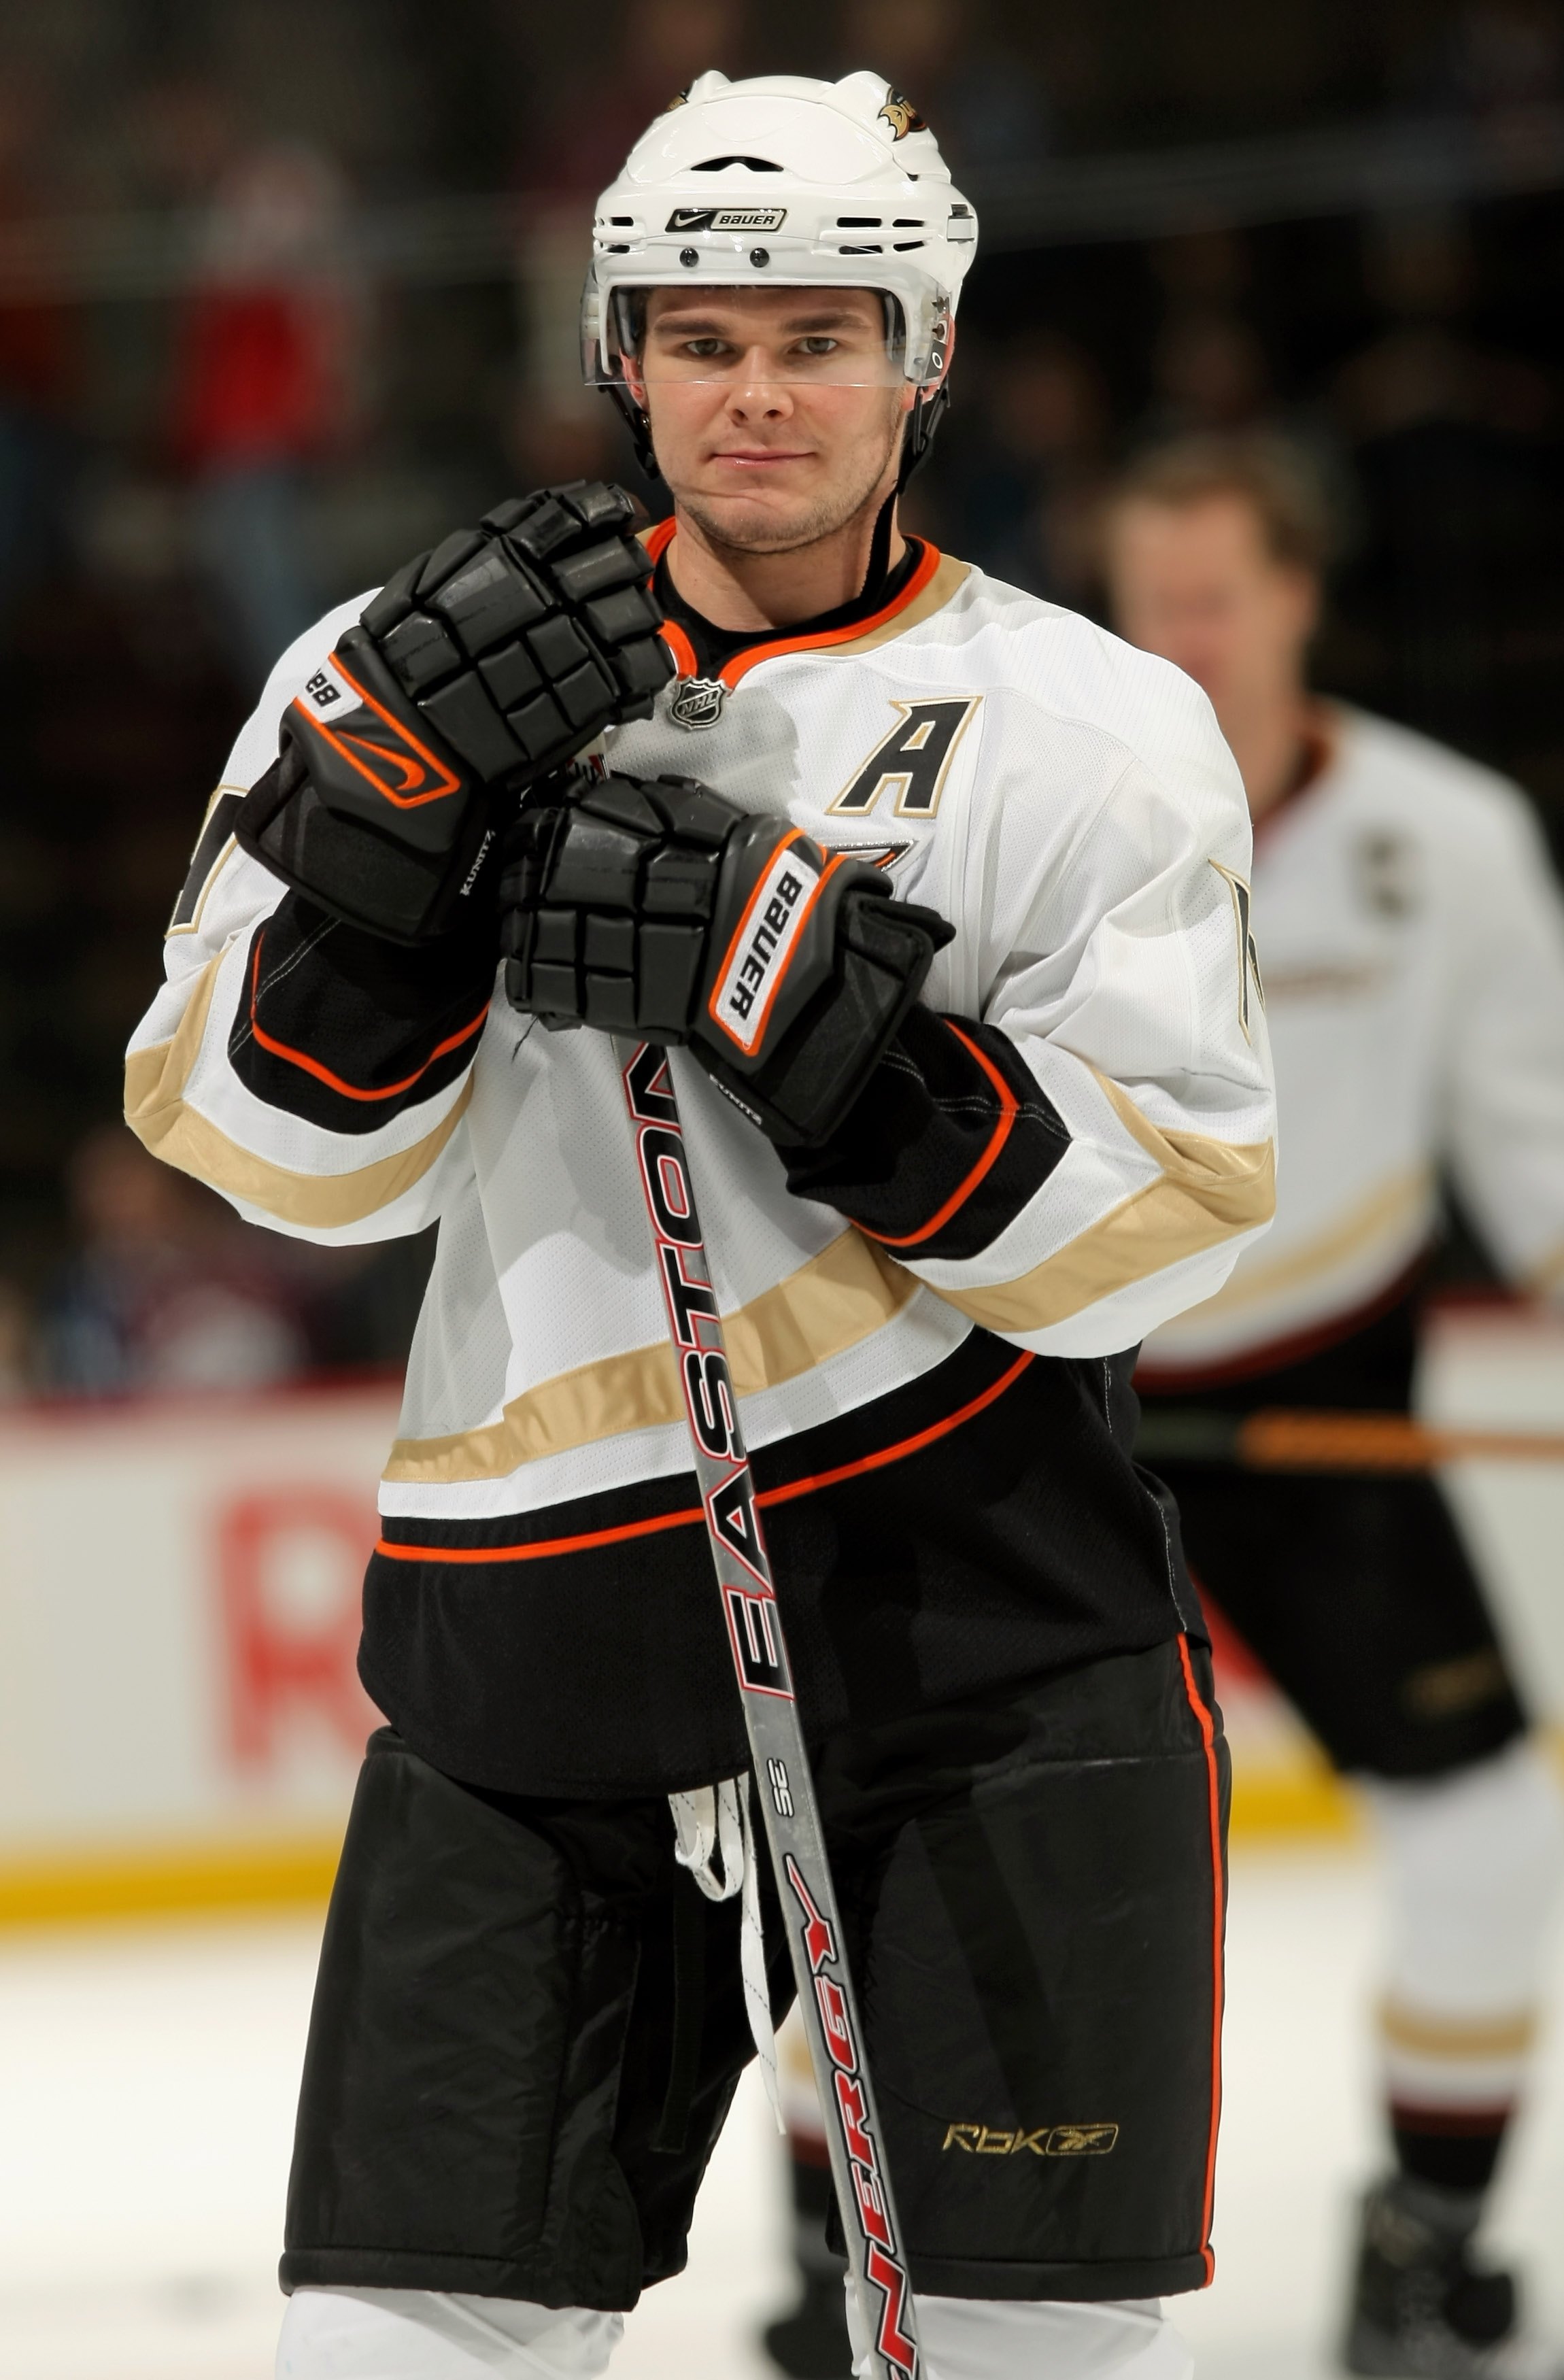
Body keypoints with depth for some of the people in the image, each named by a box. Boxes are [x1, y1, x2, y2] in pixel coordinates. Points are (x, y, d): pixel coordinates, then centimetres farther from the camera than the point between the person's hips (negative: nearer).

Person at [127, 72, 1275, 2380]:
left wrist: (799, 1002, -20)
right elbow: (291, 1150, 1)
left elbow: (1144, 1229, -8)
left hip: (993, 1640, -1)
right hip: (543, 1641, 2)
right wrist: (396, 804, -15)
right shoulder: (420, 664, 6)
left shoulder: (1086, 732, 0)